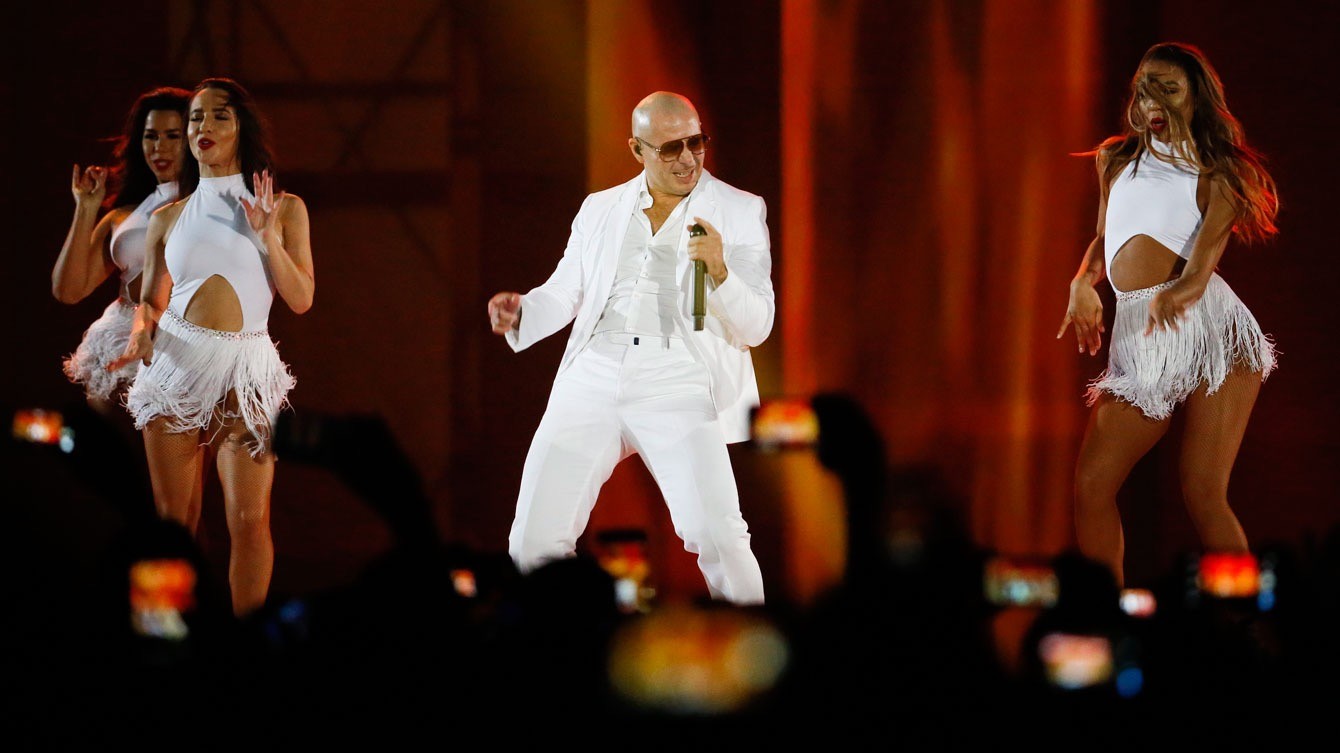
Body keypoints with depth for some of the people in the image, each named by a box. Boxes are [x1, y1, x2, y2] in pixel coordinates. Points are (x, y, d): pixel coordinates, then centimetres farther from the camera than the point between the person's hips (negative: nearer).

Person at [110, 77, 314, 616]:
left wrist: (269, 237, -8)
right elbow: (151, 301, 17)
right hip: (174, 363, 2)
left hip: (245, 368, -2)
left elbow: (301, 300, 4)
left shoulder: (284, 208, 8)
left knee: (249, 518, -12)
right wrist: (141, 330, -6)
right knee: (170, 516, -1)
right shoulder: (168, 218, 13)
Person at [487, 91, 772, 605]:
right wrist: (519, 312, -3)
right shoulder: (600, 210, 20)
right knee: (534, 541, -7)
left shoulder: (738, 212, 10)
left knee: (718, 538, -22)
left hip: (678, 381, -3)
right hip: (593, 374, 3)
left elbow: (756, 327, 5)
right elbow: (563, 294, 20)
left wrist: (720, 272, -15)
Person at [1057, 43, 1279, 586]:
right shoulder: (1116, 159, 20)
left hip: (1205, 322, -4)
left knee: (1203, 494, -13)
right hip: (1138, 337, 4)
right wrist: (1084, 281, 10)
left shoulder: (1216, 172, 8)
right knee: (1092, 485, -8)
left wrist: (1185, 287, -31)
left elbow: (1208, 247, -8)